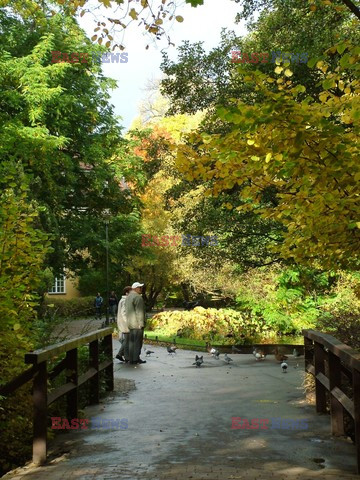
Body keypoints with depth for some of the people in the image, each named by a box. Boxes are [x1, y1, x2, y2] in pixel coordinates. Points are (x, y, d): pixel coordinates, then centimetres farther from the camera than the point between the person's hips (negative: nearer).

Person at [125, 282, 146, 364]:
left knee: (131, 341, 12)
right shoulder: (138, 297, -14)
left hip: (130, 324, 9)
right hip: (137, 323, -9)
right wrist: (141, 323, -17)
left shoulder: (128, 297, 16)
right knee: (138, 342, -3)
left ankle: (131, 358, 15)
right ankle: (136, 358, -2)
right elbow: (139, 312, -18)